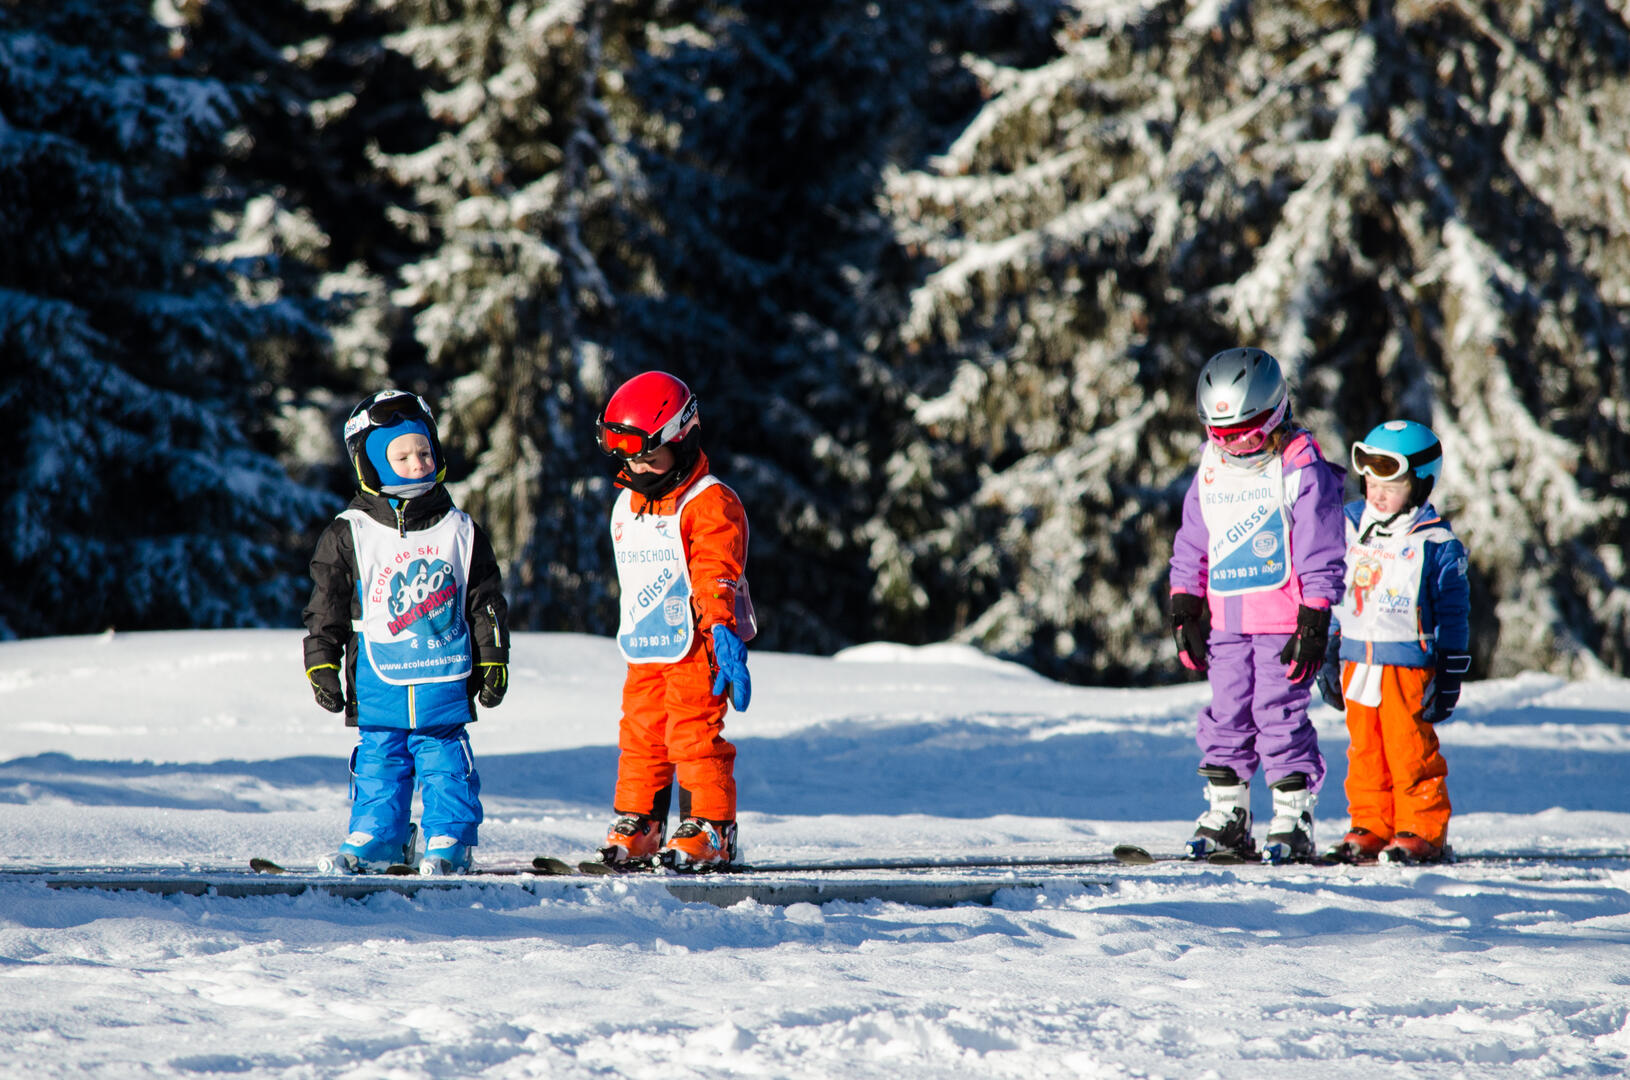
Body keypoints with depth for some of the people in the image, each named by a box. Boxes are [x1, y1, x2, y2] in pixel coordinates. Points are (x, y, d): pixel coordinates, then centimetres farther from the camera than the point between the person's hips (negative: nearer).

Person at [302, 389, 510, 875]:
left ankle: (447, 844, 9)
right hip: (377, 688, 0)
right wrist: (321, 664, 0)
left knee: (445, 766, 1)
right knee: (379, 765, 3)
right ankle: (373, 841, 15)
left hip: (445, 685, 1)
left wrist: (493, 660, 8)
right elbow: (326, 609, 5)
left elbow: (486, 602, 11)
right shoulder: (349, 535, 1)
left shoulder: (459, 530, 5)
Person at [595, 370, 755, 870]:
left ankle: (709, 831, -1)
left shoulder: (709, 503, -11)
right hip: (644, 650, 7)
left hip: (694, 646, -7)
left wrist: (725, 638, -30)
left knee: (694, 735, -8)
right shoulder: (626, 506, 14)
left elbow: (717, 579, -20)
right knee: (640, 737, 8)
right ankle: (636, 828, 16)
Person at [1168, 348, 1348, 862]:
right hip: (1226, 620, 6)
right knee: (1226, 717, 6)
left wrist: (1314, 624, -12)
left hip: (1283, 619, -6)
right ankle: (1226, 819, 13)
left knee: (1280, 714, -7)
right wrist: (1185, 612, 14)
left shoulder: (1301, 468, -7)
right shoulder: (1210, 471, 11)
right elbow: (1190, 548, 20)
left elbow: (1321, 556, -8)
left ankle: (1293, 823, -1)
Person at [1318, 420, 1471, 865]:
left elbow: (1453, 611, -2)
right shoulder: (1351, 527, 11)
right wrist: (1329, 657, 18)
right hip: (1358, 661, 5)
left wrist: (1450, 674, -5)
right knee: (1365, 751, 8)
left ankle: (1423, 831, 3)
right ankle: (1370, 828, 15)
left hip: (1409, 665, -5)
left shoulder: (1436, 542, -5)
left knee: (1411, 751, -4)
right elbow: (1335, 595, 19)